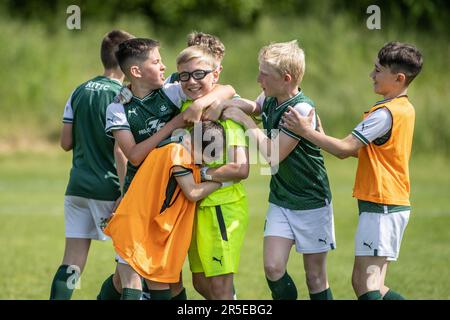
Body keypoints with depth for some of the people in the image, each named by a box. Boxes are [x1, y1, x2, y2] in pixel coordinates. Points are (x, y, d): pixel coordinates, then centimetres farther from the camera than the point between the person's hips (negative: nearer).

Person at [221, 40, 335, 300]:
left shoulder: (302, 109, -23)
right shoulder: (270, 100, 1)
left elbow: (274, 154, -24)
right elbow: (254, 106, 26)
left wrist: (245, 120, -16)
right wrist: (236, 106, 2)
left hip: (311, 203, -6)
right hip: (280, 201, 6)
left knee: (316, 277, 2)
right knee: (273, 268, -7)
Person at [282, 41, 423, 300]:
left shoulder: (385, 113, -16)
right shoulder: (405, 109, 15)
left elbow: (346, 148, -20)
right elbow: (362, 150, 21)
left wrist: (307, 131, -13)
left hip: (380, 206, -10)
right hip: (396, 204, 10)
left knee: (364, 281, -14)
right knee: (372, 285, 12)